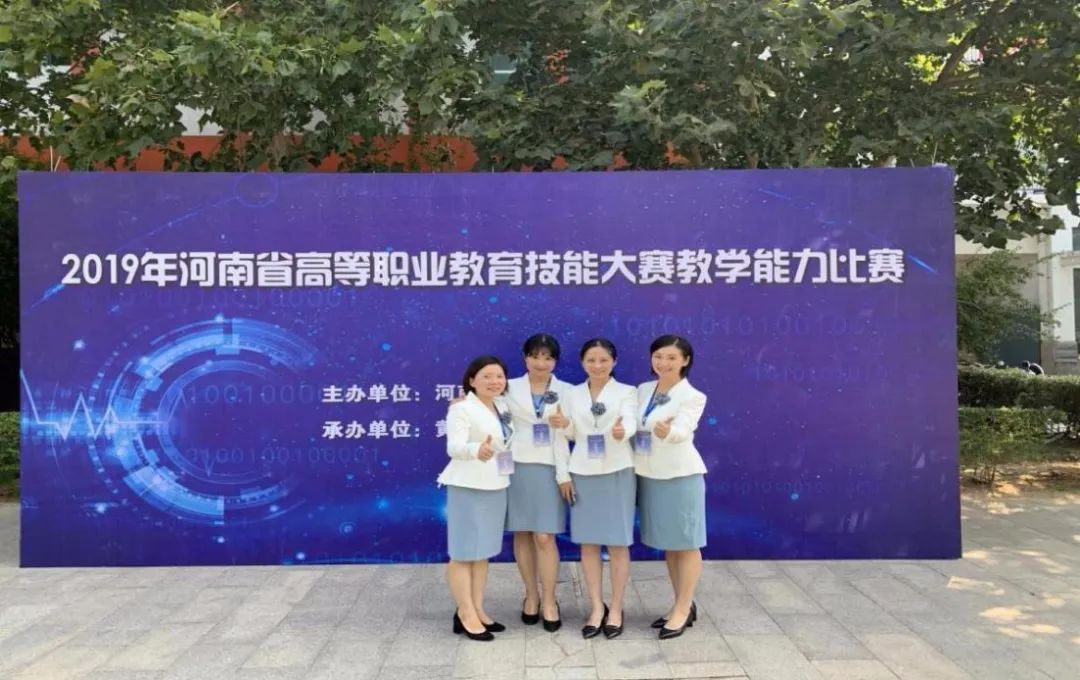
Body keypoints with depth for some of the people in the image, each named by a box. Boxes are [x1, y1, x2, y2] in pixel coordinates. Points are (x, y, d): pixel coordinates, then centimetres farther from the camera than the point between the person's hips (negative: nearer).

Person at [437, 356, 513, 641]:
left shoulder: (501, 407, 11)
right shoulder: (462, 408, -13)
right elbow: (454, 447, -27)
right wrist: (476, 450, -45)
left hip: (495, 486, 8)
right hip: (467, 487, -8)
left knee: (483, 551, 13)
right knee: (464, 552, -1)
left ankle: (478, 610, 21)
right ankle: (466, 615, 5)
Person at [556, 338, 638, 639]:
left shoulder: (626, 392, -2)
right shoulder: (572, 394, 8)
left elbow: (630, 422, -19)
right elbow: (570, 433, 9)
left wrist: (621, 430, -43)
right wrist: (562, 425, -14)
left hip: (617, 472, -3)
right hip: (583, 473, 3)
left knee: (618, 543, 2)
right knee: (588, 542, 7)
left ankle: (615, 609, 17)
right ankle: (596, 608, 21)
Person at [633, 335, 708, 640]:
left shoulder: (693, 397, -12)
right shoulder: (642, 390, 5)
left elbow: (682, 432, -29)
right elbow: (634, 427, 12)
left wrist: (666, 431, -50)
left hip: (680, 475, -6)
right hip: (650, 475, 6)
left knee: (686, 544, 5)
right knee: (668, 544, 15)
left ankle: (683, 609, 16)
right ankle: (682, 605, 29)